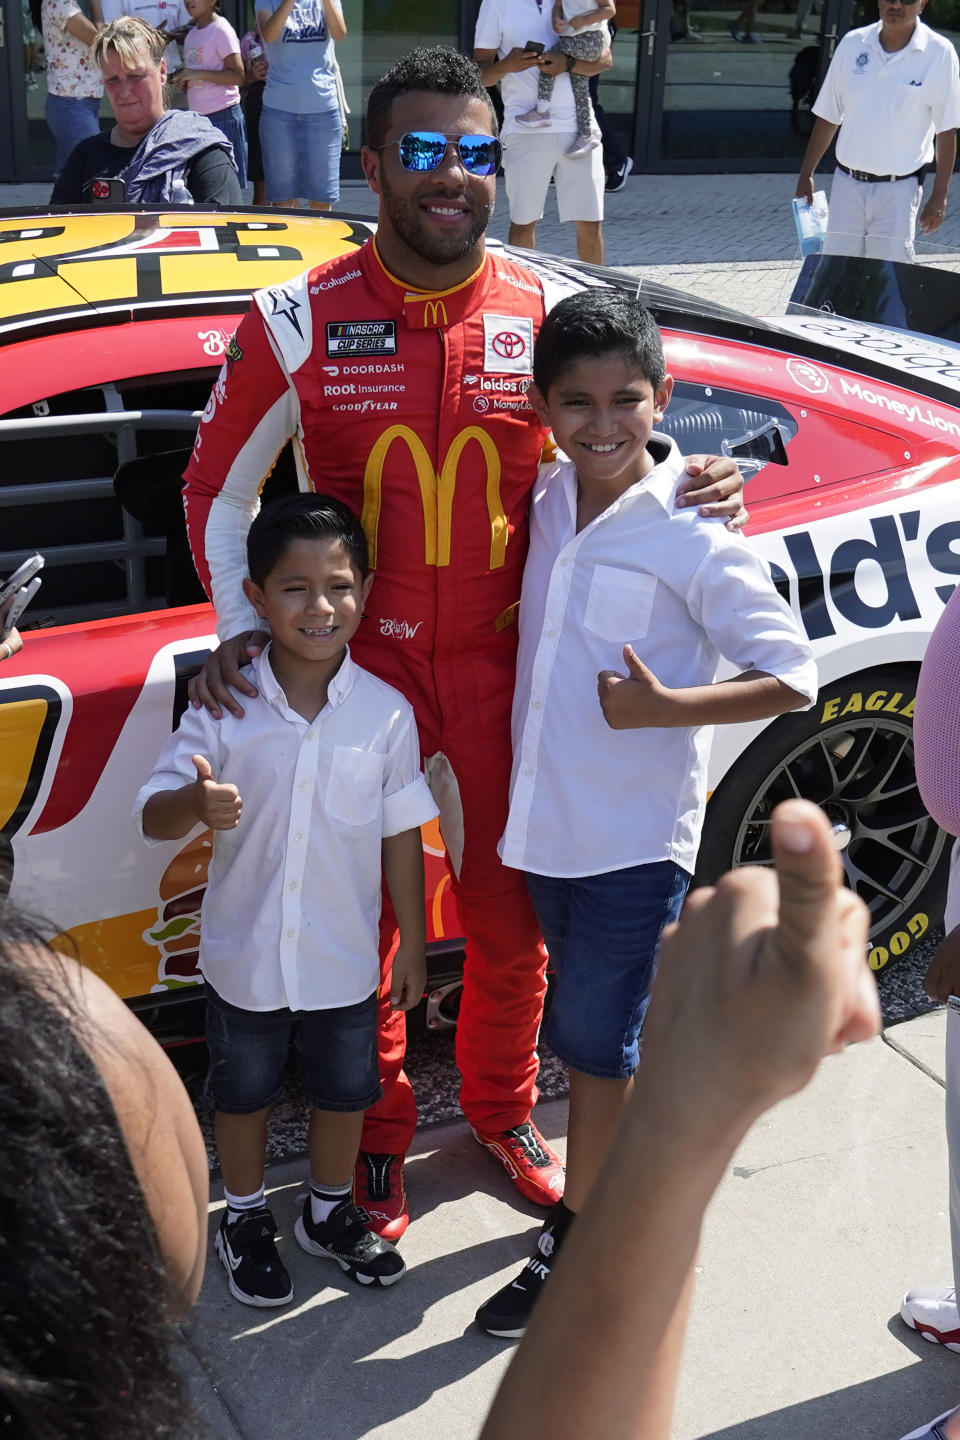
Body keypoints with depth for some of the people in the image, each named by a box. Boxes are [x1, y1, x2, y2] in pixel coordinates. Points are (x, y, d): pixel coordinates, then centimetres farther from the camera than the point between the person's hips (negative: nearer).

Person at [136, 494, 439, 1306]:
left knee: (344, 1093, 20)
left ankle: (331, 1212, 46)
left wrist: (413, 945, 1)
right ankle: (246, 1220, 44)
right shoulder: (224, 705, -15)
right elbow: (154, 816, -14)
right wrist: (195, 803, -38)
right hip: (246, 954, -1)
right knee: (244, 1093, 20)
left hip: (345, 958, 1)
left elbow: (401, 834, -3)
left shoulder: (385, 712, -12)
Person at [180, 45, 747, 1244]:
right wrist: (240, 629, -7)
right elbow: (219, 486, 4)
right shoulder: (301, 323, -6)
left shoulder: (544, 320, -2)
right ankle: (378, 1135, 36)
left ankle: (502, 1108, 41)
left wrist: (685, 492, -11)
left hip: (503, 672, 2)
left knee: (512, 917, 14)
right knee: (358, 919, 12)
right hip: (356, 671, -1)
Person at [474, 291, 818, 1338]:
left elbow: (792, 677, -15)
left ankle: (570, 1247, 21)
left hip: (635, 838, -6)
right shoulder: (547, 499, 0)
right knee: (595, 1024, 22)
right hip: (548, 821, 6)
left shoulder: (692, 535, -17)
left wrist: (661, 708, -24)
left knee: (592, 1039, 5)